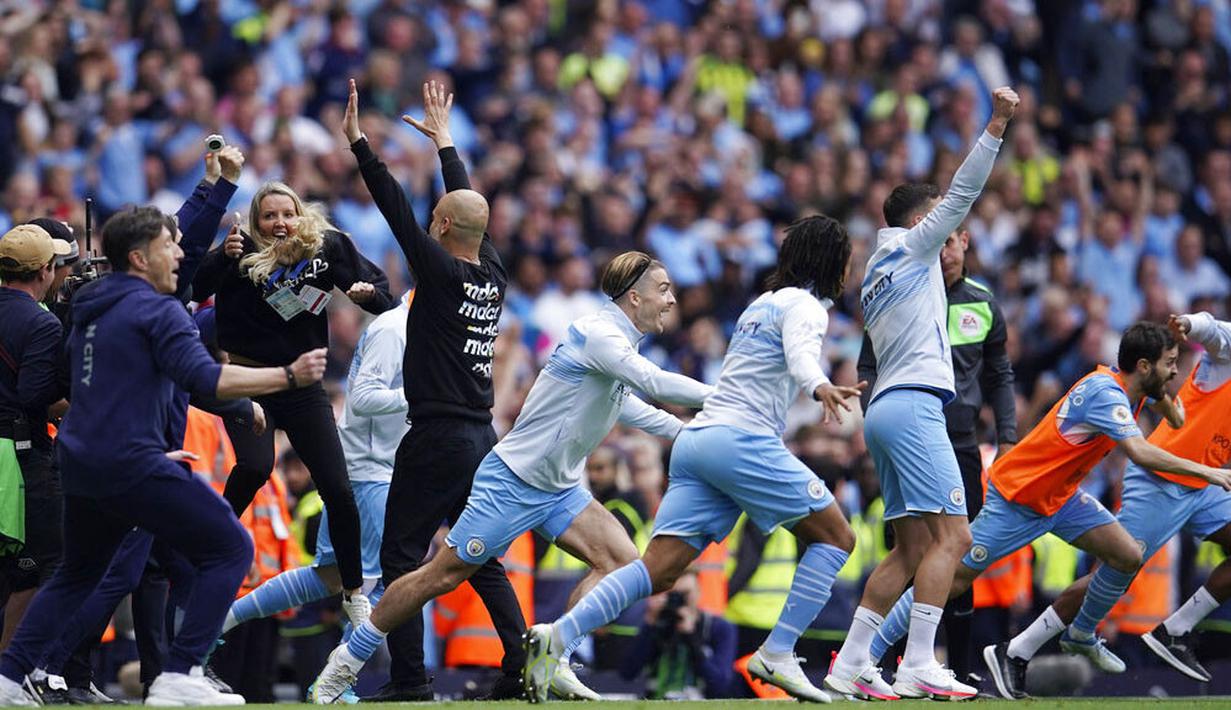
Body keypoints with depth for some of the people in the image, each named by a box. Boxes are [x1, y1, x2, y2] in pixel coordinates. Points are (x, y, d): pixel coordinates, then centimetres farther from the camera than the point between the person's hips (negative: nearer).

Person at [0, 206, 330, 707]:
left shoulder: (88, 311, 17)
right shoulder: (157, 310, -9)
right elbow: (204, 378, -20)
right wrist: (289, 376, -17)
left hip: (79, 460, 9)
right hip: (131, 465, -9)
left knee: (77, 573, 26)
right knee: (229, 550, -2)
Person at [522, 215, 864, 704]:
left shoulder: (762, 304, 27)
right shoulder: (805, 306, 0)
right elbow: (800, 355, -23)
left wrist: (827, 392, 58)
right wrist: (820, 386, -43)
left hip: (696, 440, 8)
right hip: (742, 440, -8)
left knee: (659, 571, -4)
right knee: (835, 537, 3)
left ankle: (557, 636, -22)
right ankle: (777, 655, -4)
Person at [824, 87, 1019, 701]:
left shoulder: (878, 274, 26)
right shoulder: (912, 248, 1)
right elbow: (963, 193, -7)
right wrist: (995, 126, -9)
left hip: (885, 407, 9)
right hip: (913, 404, -9)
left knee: (912, 549, 7)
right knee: (951, 535, -14)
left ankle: (850, 663, 1)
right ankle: (918, 666, -21)